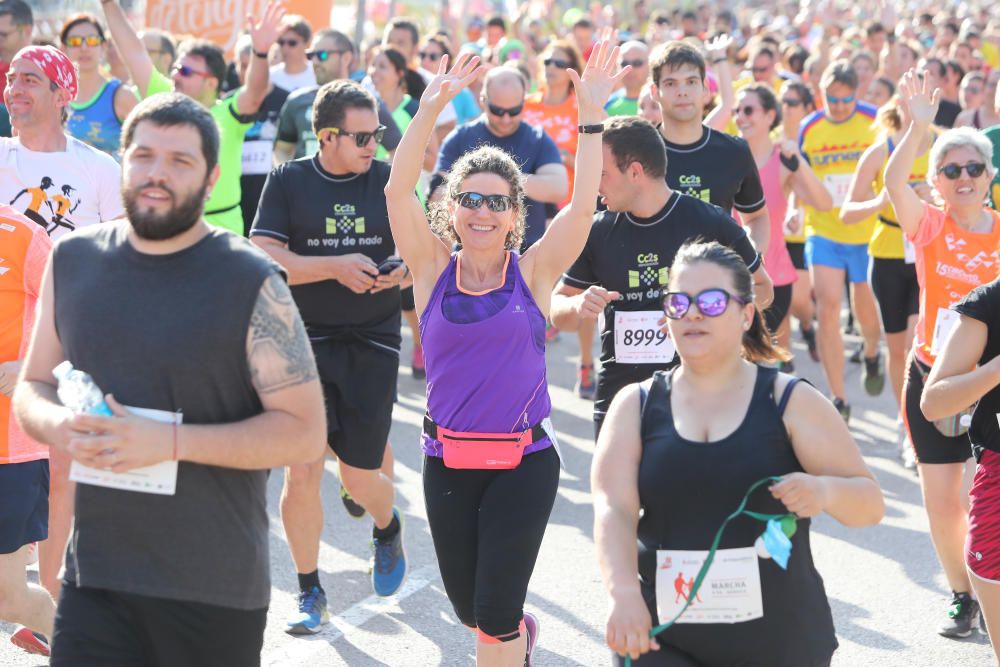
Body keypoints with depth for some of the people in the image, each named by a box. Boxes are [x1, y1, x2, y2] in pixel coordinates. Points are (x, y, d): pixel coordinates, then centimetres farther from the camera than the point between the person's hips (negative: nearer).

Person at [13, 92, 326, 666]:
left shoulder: (252, 282, -8)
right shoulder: (73, 261, 5)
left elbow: (304, 434, -10)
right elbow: (32, 388, 14)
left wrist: (171, 440, -21)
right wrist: (59, 425, -10)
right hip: (93, 575, 3)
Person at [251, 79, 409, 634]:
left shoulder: (387, 180, 5)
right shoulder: (288, 181, -1)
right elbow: (264, 258, -9)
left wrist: (402, 271, -12)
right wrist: (336, 265, -18)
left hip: (372, 341, 1)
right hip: (305, 340, -1)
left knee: (360, 474, 1)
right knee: (302, 471, -6)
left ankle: (387, 528, 37)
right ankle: (309, 592, 11)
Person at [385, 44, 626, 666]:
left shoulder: (532, 271, -2)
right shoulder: (434, 269, 0)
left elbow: (583, 206, -14)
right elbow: (398, 192, -12)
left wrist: (591, 115, -19)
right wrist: (431, 110, -19)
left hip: (524, 461, -2)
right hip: (447, 461, 2)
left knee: (495, 616, -7)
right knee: (468, 607, 16)